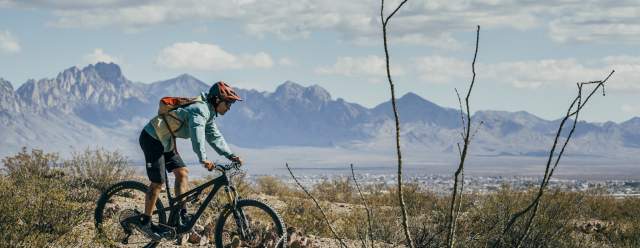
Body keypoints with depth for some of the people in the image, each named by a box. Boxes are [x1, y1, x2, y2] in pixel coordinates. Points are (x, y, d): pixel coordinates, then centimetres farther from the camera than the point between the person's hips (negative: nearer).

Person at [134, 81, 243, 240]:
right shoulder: (200, 110, -24)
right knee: (158, 182, -7)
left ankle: (182, 214, 7)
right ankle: (144, 221, 2)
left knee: (182, 172, 5)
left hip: (165, 141, 10)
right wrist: (203, 159, -50)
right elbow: (197, 134, -39)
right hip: (152, 139, -10)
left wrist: (230, 155, -1)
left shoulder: (209, 113, 10)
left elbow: (214, 136, 11)